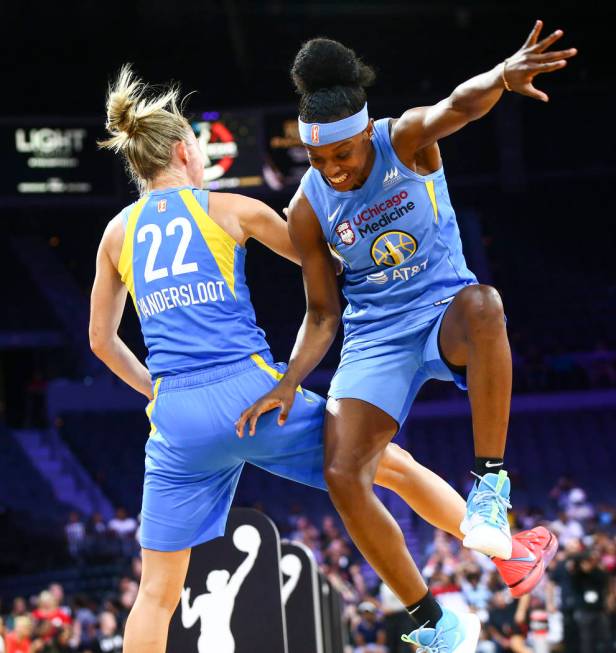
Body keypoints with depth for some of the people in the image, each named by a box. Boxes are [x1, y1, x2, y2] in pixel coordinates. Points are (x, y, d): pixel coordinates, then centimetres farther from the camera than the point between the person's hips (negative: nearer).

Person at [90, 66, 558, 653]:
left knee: (157, 593, 6)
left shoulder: (117, 234, 12)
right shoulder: (229, 209, 4)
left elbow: (101, 340, 21)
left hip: (177, 419, 2)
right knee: (396, 466, 18)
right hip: (252, 392, -2)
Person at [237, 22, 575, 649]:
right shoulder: (308, 210, -5)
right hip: (376, 334, 3)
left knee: (482, 305, -41)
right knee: (343, 473, -17)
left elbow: (459, 106, -35)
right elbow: (322, 316, 3)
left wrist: (501, 77, -59)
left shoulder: (407, 140, -11)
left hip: (445, 311, -2)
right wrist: (288, 384, -14)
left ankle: (490, 483, -30)